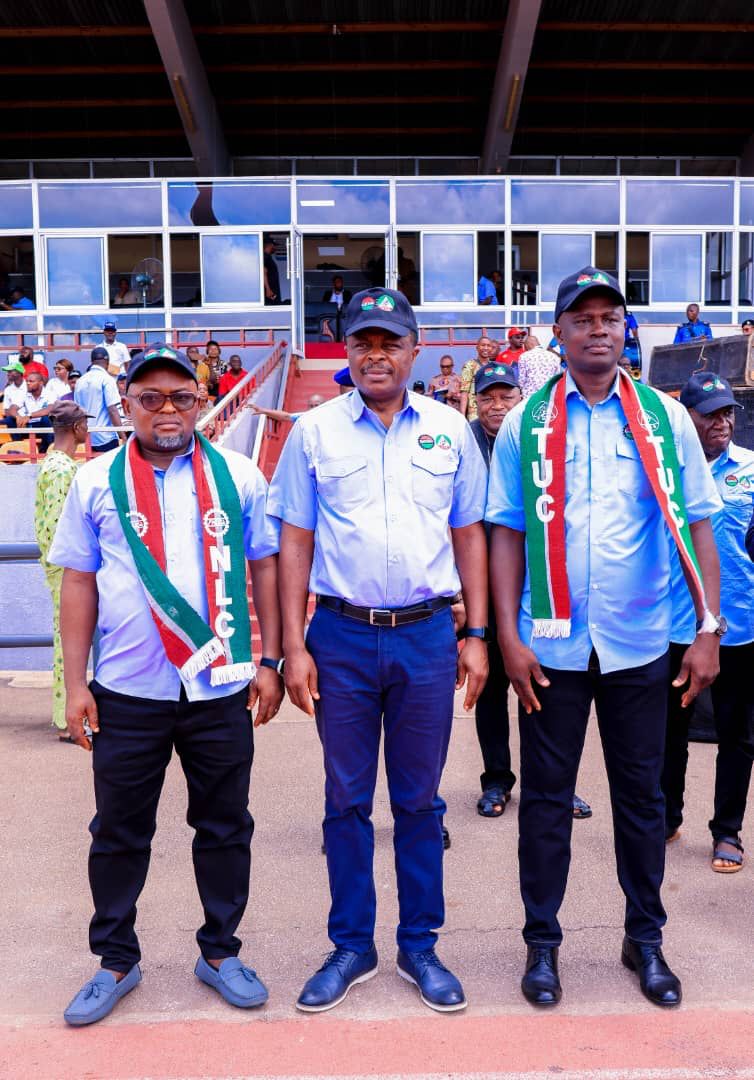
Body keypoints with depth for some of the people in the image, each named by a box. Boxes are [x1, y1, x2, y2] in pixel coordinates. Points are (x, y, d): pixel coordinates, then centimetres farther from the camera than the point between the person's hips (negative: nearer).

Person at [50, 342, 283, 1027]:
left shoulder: (239, 475, 2)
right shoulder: (96, 481, 3)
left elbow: (266, 569, 4)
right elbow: (79, 583, 4)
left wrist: (269, 663, 0)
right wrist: (75, 684, 1)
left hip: (221, 689, 0)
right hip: (126, 693, 0)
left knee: (225, 827, 13)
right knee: (119, 834, 13)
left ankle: (220, 952, 33)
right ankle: (116, 962, 34)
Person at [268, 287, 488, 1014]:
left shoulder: (450, 430, 4)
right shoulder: (313, 431, 1)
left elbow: (470, 536, 7)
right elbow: (295, 541, 1)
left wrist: (477, 636, 3)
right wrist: (294, 646, -3)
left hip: (428, 636, 1)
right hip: (341, 636, 0)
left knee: (419, 799, 12)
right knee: (347, 799, 12)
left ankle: (419, 947, 29)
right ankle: (351, 946, 29)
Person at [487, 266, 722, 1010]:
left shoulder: (665, 417, 3)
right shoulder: (526, 423, 1)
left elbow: (696, 528, 4)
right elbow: (506, 533, 1)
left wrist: (709, 629, -1)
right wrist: (509, 636, -5)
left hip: (639, 643, 1)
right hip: (552, 643, 0)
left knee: (642, 794, 13)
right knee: (545, 795, 10)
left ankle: (645, 938, 33)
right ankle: (542, 942, 28)